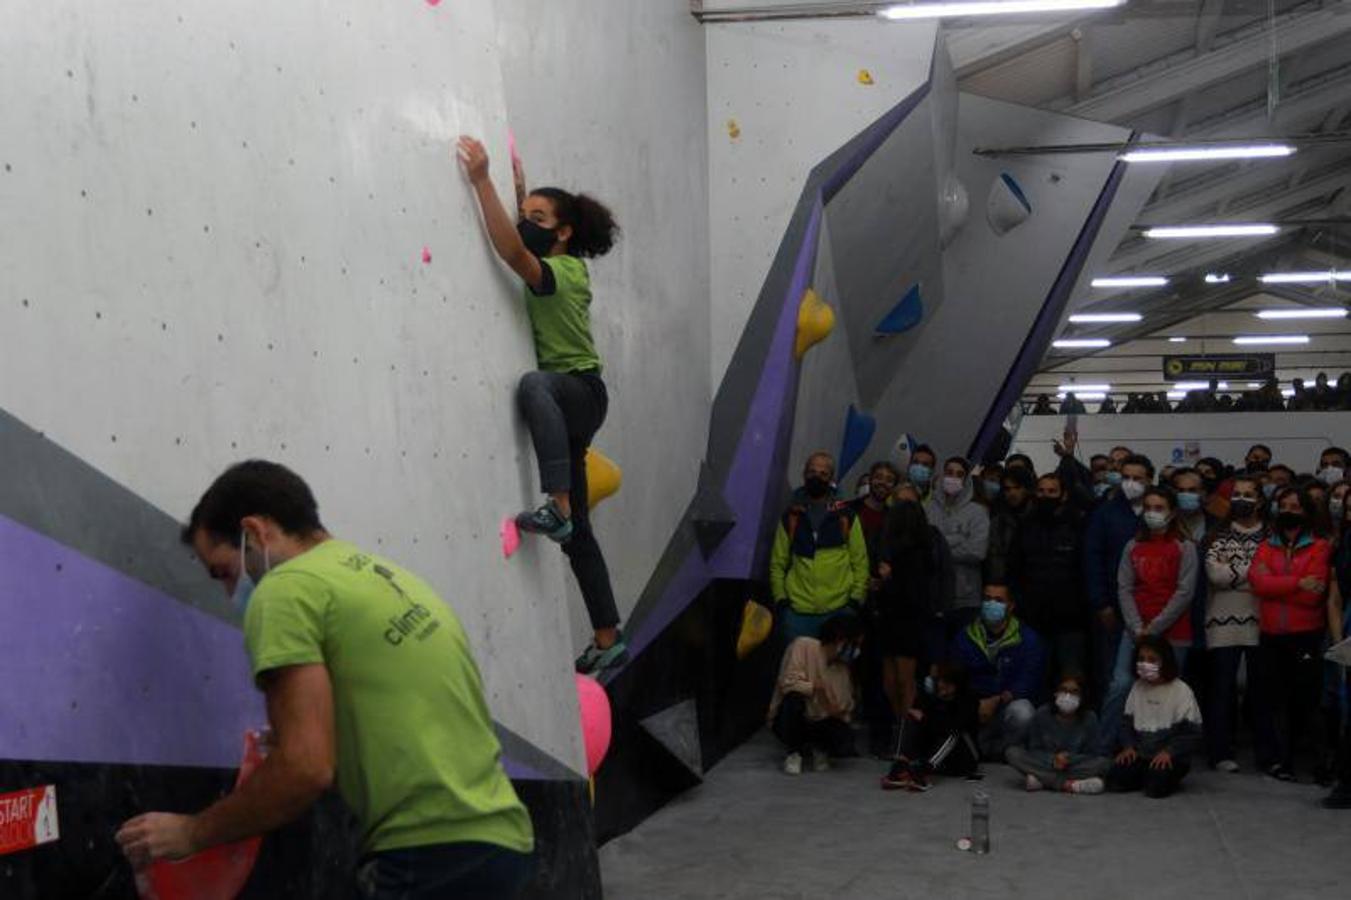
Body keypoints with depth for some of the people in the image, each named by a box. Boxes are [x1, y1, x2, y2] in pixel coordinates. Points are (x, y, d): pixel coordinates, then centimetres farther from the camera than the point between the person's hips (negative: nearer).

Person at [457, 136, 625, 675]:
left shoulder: (564, 272, -15)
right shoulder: (564, 267, 10)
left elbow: (512, 251, -33)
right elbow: (522, 242, 30)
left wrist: (482, 180, -36)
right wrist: (519, 186, 20)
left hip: (580, 392, -9)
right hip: (563, 403, 9)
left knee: (534, 383, -44)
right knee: (576, 532, 8)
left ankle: (557, 508, -46)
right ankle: (607, 640, 14)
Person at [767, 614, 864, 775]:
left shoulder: (843, 667, 4)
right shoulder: (804, 646, -13)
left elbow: (845, 709, 9)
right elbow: (788, 683, -23)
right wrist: (816, 688, -26)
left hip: (820, 723, 3)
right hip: (790, 721, -3)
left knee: (846, 744, -27)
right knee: (794, 698, -36)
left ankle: (818, 748, 9)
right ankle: (793, 753, -11)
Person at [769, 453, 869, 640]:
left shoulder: (846, 516, 5)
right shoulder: (790, 517, 8)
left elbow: (860, 562, 4)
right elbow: (778, 564, 9)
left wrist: (856, 600, -4)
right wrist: (780, 600, -1)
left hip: (839, 611, -1)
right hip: (798, 612, 1)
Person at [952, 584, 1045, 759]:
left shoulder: (1028, 639, -3)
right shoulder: (966, 637, 6)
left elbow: (1028, 683, -11)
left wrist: (998, 700, -25)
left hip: (1009, 704, -2)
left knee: (1022, 712, -34)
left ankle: (996, 752, -2)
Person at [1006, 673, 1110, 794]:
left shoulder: (1089, 718, -7)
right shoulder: (1042, 715, -6)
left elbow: (1090, 755, -6)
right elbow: (1034, 749, -4)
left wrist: (1068, 759, -25)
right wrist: (1053, 759, -23)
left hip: (1074, 766, 0)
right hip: (1045, 763, 0)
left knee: (1105, 762, -27)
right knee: (1012, 752, -24)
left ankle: (1041, 779, -33)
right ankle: (1067, 784, -35)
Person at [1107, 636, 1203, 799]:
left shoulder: (1181, 690, -9)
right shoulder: (1137, 688, 7)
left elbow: (1192, 733, -10)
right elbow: (1127, 722, 13)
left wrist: (1168, 752, -23)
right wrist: (1128, 746, -6)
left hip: (1171, 757, -4)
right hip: (1141, 755, 4)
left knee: (1156, 787, -29)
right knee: (1115, 780, -19)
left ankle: (1170, 776, 4)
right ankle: (1145, 775, 8)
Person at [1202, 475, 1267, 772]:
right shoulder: (1219, 536, 10)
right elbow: (1214, 574, -5)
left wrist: (1232, 570, -5)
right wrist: (1251, 570, -5)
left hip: (1259, 622, 0)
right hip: (1224, 622, 0)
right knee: (1222, 688, -1)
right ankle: (1221, 753, 2)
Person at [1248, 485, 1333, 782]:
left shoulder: (1320, 548, 2)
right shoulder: (1266, 548, 13)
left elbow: (1313, 594, -11)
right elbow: (1259, 582, -7)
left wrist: (1275, 585, -7)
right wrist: (1298, 583, -14)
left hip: (1306, 637, -3)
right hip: (1271, 636, 3)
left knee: (1302, 700, 2)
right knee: (1269, 699, 2)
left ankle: (1287, 755, 14)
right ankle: (1273, 758, 8)